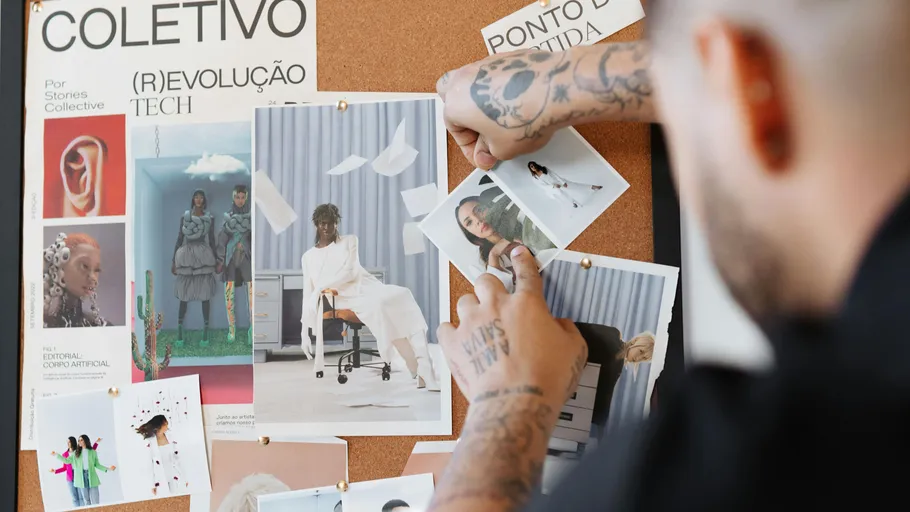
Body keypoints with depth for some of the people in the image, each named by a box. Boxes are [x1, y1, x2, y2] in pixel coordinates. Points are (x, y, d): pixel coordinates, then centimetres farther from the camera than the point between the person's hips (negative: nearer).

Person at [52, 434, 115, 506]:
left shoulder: (93, 452, 4)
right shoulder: (76, 453, 9)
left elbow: (97, 464, 8)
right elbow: (66, 461, 9)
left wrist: (108, 469, -2)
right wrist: (56, 455, 3)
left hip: (91, 476, -1)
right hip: (81, 477, 2)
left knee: (94, 500, -5)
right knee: (86, 499, 4)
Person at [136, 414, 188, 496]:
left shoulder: (171, 439, 1)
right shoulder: (150, 443, -8)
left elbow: (177, 459, 7)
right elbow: (150, 464, -4)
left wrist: (183, 478, 8)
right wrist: (152, 484, -4)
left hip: (175, 477, 3)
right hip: (161, 479, -3)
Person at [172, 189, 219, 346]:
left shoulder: (210, 218, 7)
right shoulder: (184, 217, 7)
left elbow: (212, 240, 10)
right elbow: (179, 239, 7)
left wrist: (215, 261, 7)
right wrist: (174, 261, 4)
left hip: (203, 257, 0)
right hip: (186, 256, 0)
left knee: (205, 295, -1)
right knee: (183, 295, 0)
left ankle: (205, 332, 4)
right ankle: (179, 331, 5)